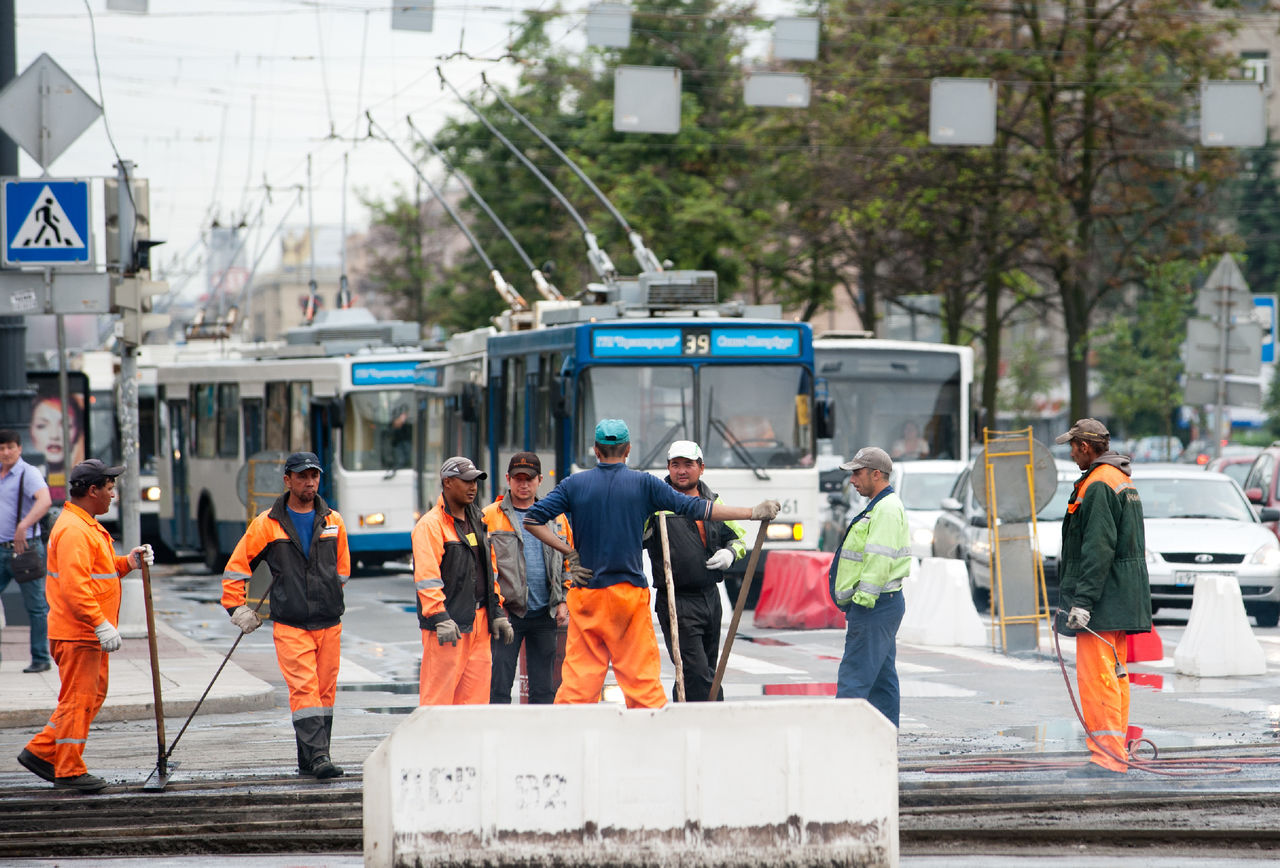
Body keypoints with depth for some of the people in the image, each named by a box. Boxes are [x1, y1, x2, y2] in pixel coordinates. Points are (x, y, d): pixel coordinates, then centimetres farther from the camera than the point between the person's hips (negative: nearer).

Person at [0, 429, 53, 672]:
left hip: (25, 548, -7)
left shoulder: (28, 474, -10)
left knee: (36, 606, 1)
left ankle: (41, 658, 7)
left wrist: (23, 526, -38)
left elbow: (44, 501, -28)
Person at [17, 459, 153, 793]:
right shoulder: (73, 530, -18)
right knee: (78, 699, -5)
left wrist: (128, 562, 8)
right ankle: (70, 771, 2)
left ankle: (41, 752, 19)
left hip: (90, 632, 11)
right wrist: (101, 625, -27)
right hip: (77, 633, -11)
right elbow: (74, 585, -25)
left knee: (92, 695, 15)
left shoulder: (86, 526, 18)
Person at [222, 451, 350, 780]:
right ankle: (317, 756, -21)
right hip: (290, 625, -4)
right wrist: (238, 608, 2)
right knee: (304, 689, -14)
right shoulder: (267, 524, 0)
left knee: (325, 690, 5)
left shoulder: (333, 522, 9)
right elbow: (236, 567, 5)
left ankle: (311, 759, 13)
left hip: (329, 622, 4)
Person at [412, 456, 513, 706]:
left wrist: (497, 613, 18)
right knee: (439, 691, -8)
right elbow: (426, 577, -15)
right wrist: (440, 619, -21)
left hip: (478, 620, 8)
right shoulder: (431, 524, -8)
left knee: (476, 691, 6)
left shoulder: (477, 521, 18)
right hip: (449, 623, -8)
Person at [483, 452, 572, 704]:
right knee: (499, 686, -5)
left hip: (545, 615, 4)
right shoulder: (491, 517, 0)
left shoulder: (556, 518, 12)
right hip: (508, 614, -4)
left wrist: (563, 601, 3)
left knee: (544, 690, 8)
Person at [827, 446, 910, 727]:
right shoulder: (881, 506, 21)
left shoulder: (887, 509, -14)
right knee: (882, 678, 12)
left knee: (854, 678, -13)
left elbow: (879, 559, -22)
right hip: (882, 605, 11)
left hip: (874, 606, -11)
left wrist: (864, 598, -24)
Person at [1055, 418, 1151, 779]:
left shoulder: (1097, 485, -15)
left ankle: (1106, 758, -13)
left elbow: (1098, 548, -22)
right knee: (1114, 675, 13)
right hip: (1125, 598, 10)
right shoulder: (1124, 481, 18)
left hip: (1102, 600, -10)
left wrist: (1083, 600, -23)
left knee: (1096, 676, -10)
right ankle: (1117, 753, 17)